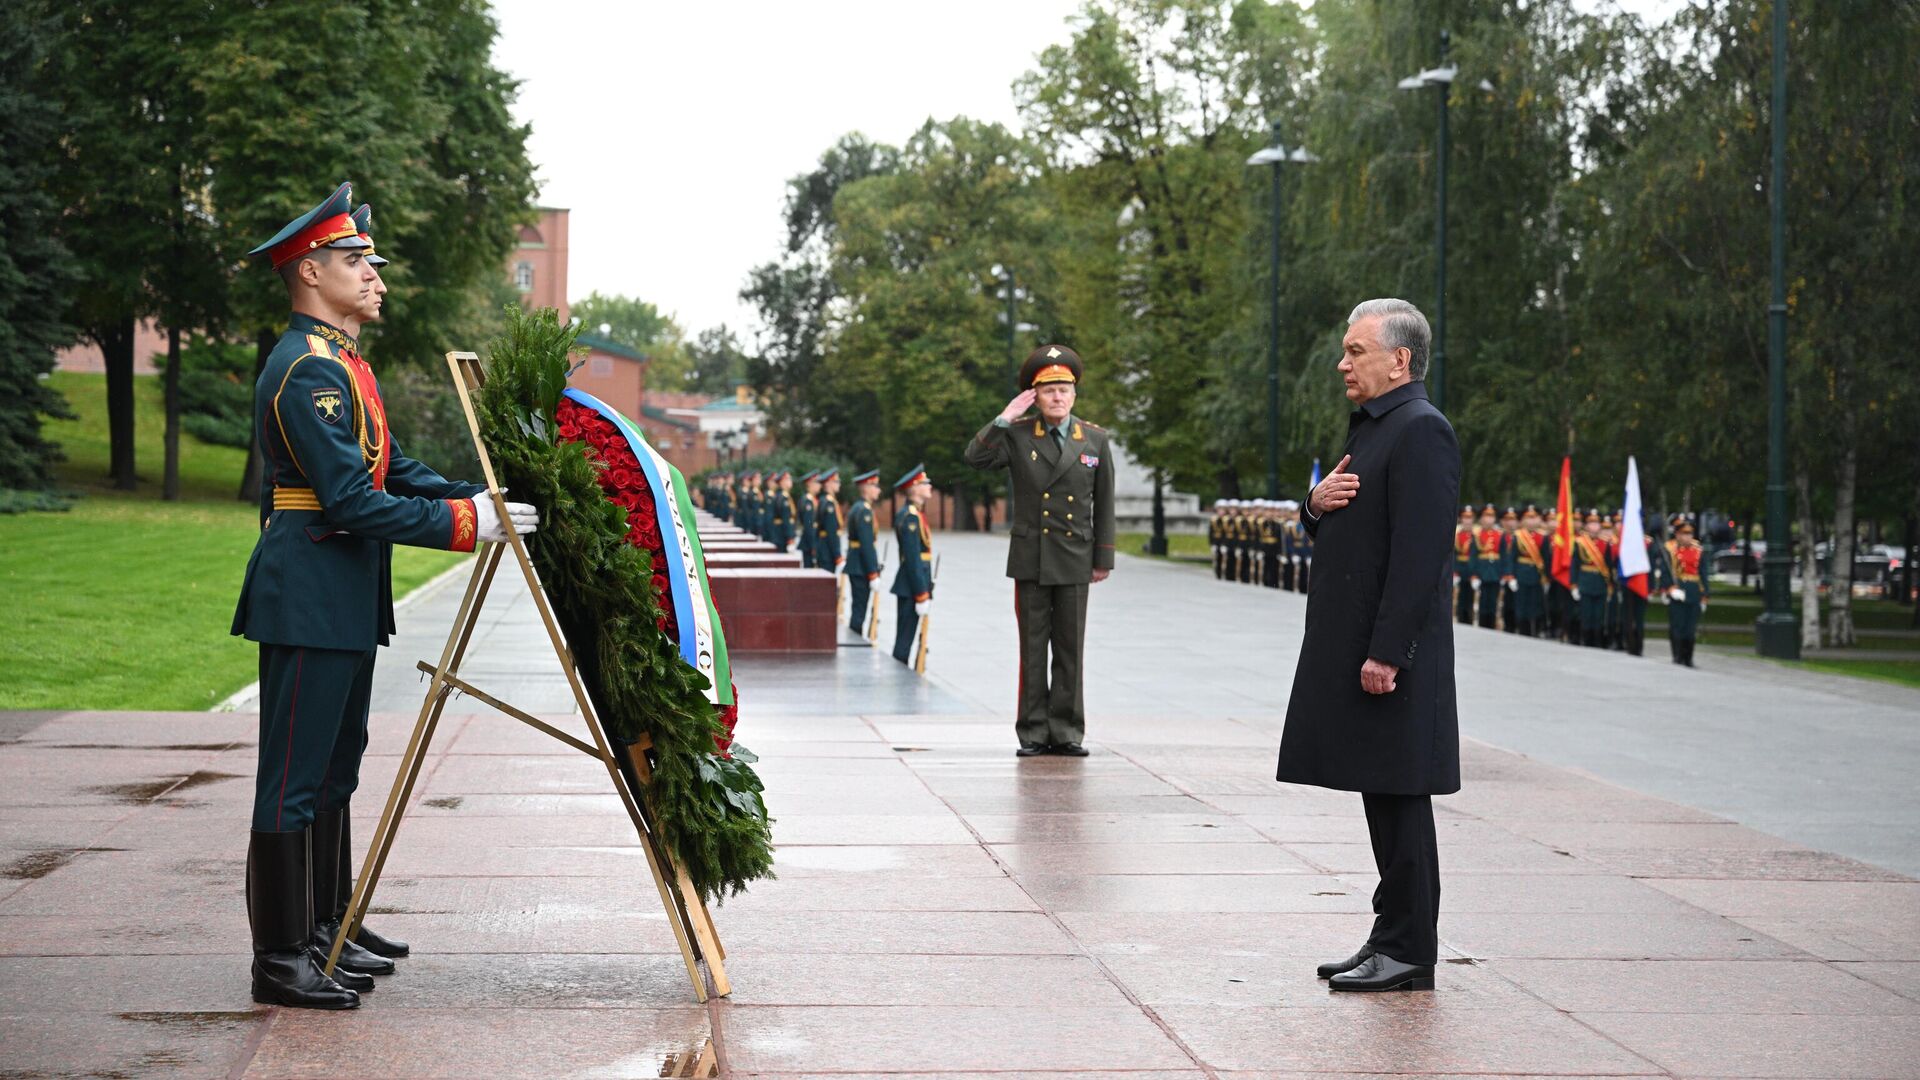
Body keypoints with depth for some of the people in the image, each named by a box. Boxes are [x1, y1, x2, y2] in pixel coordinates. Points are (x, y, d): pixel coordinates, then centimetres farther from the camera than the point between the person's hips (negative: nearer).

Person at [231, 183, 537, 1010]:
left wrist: (481, 500, 6)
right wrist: (469, 523, -21)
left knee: (334, 768, 17)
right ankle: (280, 960, 2)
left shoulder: (343, 362, 17)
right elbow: (355, 502, -23)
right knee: (294, 778, -4)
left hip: (345, 598, 11)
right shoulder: (307, 370, -17)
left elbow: (394, 470, 18)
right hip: (309, 594, -11)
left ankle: (323, 929, 27)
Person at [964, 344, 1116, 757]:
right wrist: (1005, 418, -16)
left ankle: (1067, 731, 10)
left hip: (1074, 559, 1)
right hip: (1030, 557, -1)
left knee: (1070, 647, 4)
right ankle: (1033, 732, 8)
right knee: (1033, 647, 3)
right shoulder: (1018, 434, 1)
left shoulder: (1095, 440, 5)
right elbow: (975, 457, -14)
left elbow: (1104, 503, 7)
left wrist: (1103, 558, 5)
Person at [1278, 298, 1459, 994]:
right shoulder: (1369, 427, 18)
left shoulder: (1421, 431, -14)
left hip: (1392, 651, -10)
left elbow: (1419, 552, -21)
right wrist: (1317, 502, 1)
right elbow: (1340, 534, 25)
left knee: (1398, 798, -4)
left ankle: (1409, 954, 2)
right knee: (1382, 798, 13)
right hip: (1352, 644, 10)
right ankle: (1391, 938, 20)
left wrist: (1386, 653, -24)